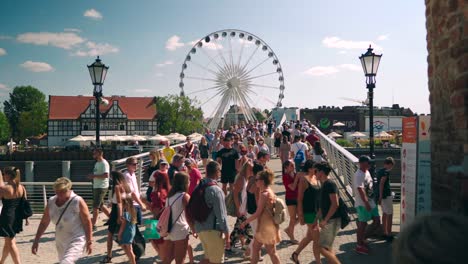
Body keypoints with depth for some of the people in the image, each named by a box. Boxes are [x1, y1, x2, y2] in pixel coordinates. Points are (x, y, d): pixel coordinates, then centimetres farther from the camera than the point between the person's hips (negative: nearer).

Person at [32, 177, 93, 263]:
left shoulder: (78, 201, -19)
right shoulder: (51, 202, -2)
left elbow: (87, 222, -14)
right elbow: (44, 222, 9)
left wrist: (89, 242, -11)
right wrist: (36, 240, 8)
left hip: (76, 241, -7)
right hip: (60, 242, 7)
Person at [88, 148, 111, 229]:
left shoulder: (104, 163, -16)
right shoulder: (97, 163, 14)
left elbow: (106, 175, -27)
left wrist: (94, 176, -23)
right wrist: (92, 176, 6)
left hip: (101, 187, -10)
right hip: (96, 187, 10)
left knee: (95, 206, -5)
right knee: (101, 205, 17)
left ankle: (93, 225, 3)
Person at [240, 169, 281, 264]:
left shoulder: (264, 194, -22)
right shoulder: (270, 191, 7)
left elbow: (258, 213, -21)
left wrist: (246, 222, -14)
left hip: (266, 226, -9)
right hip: (263, 225, 9)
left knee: (271, 252, 4)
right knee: (255, 247, 17)